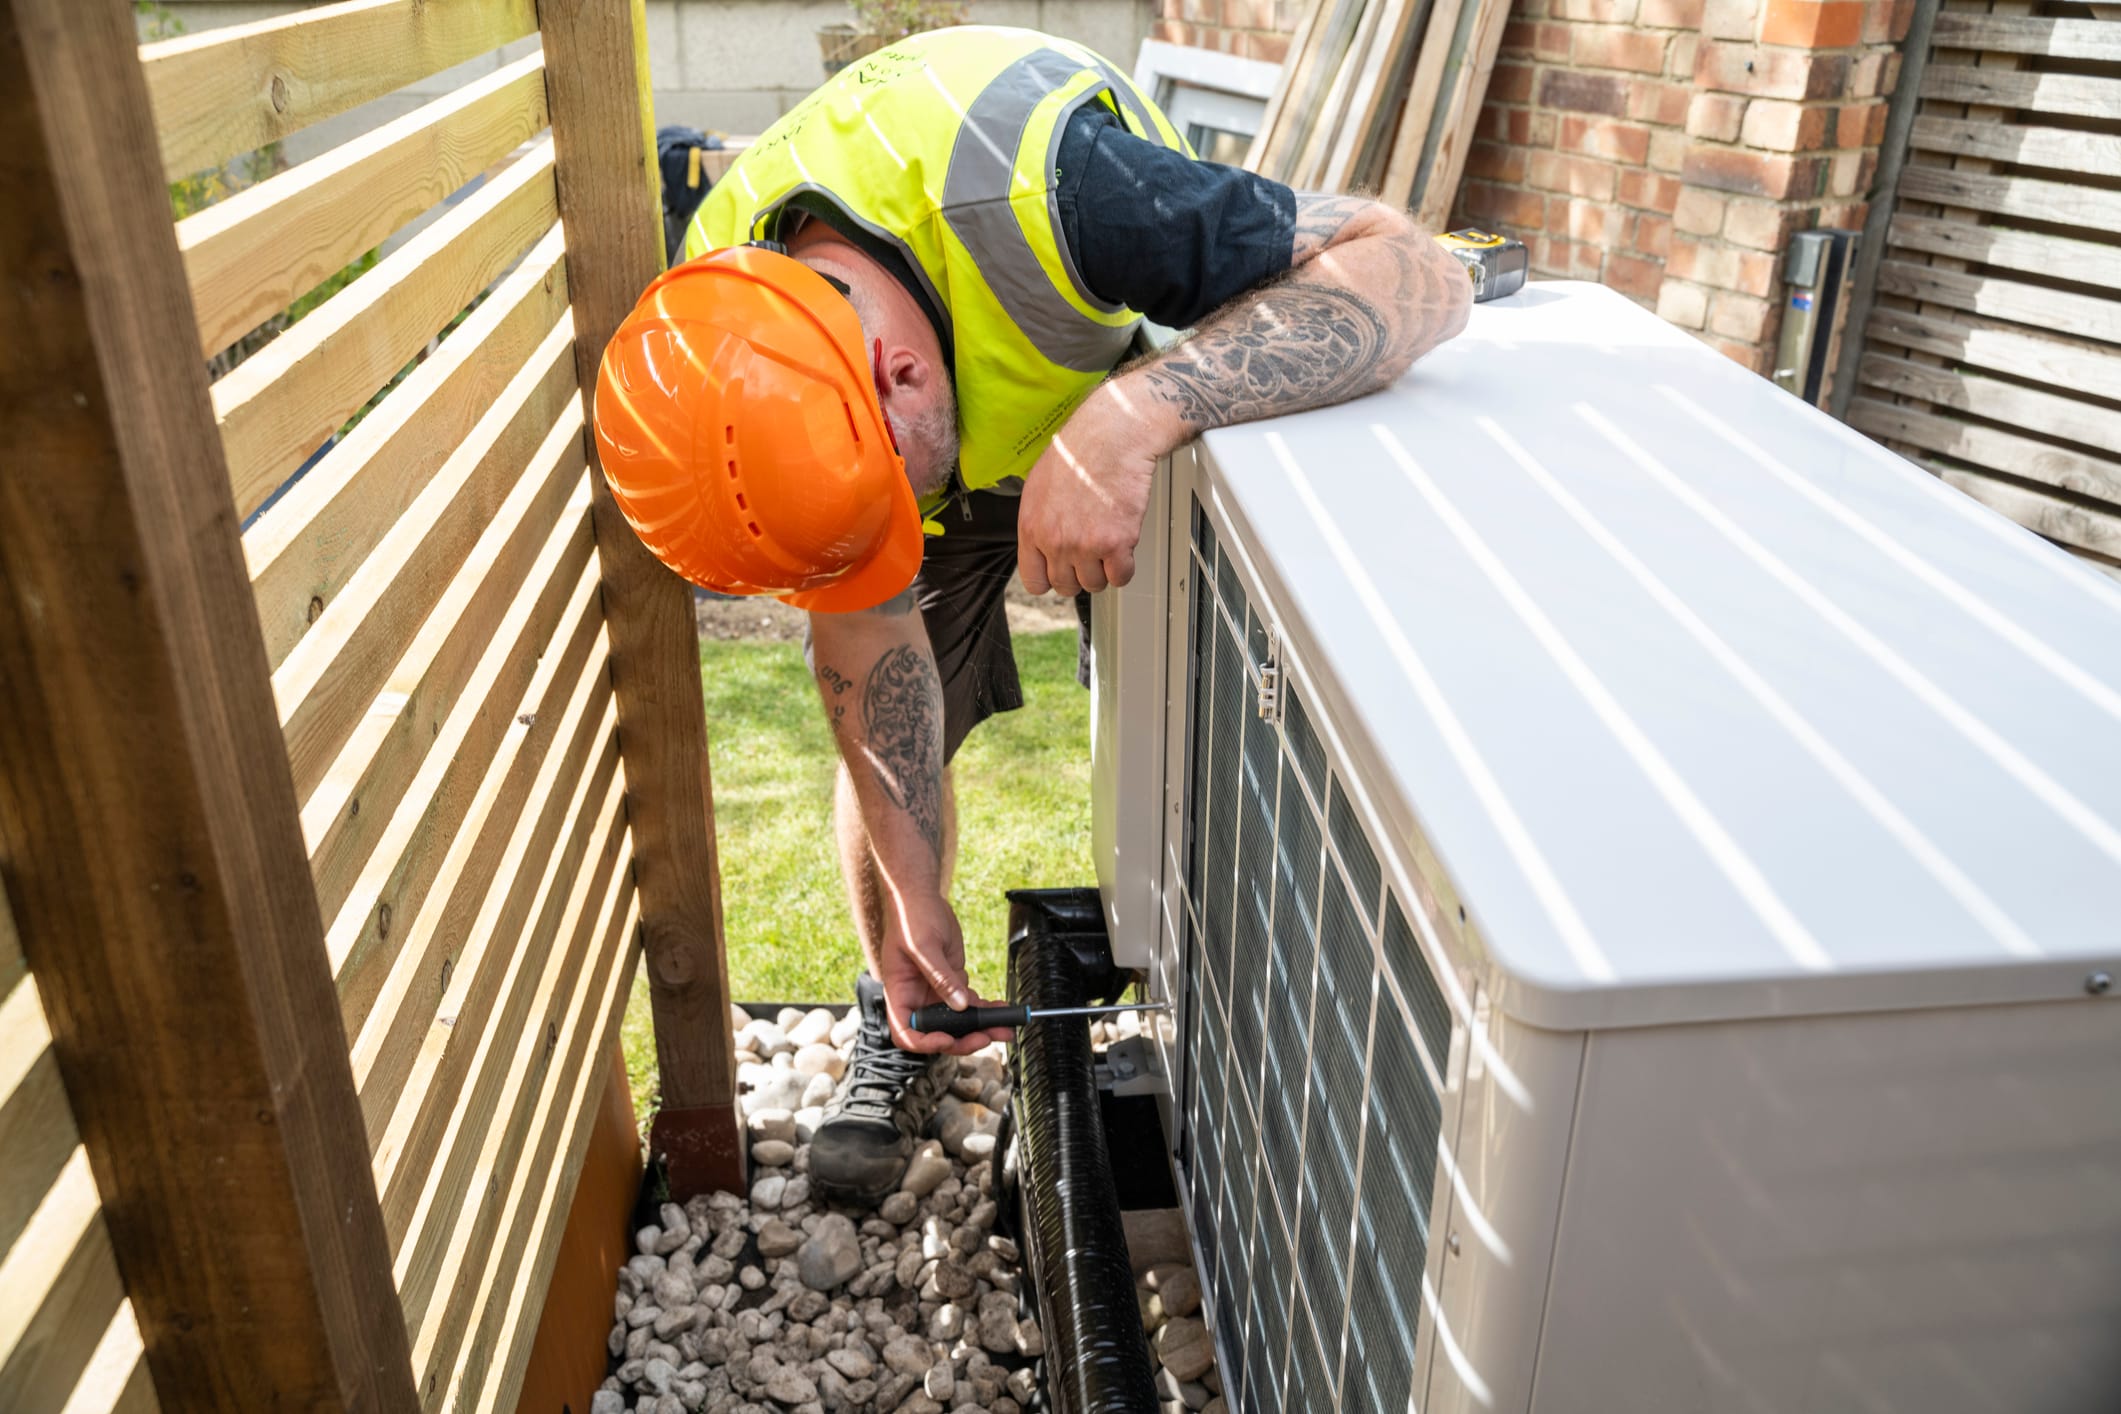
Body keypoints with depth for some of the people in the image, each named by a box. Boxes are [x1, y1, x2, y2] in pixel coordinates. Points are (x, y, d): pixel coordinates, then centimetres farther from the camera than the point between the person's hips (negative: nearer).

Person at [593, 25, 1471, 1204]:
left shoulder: (1033, 183, -46)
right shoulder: (726, 346, -29)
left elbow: (1417, 273, -47)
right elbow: (864, 628, -18)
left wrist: (1126, 423, -60)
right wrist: (915, 896, -15)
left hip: (1167, 402, -2)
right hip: (942, 422, 2)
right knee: (887, 736, -1)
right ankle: (904, 1024, 23)